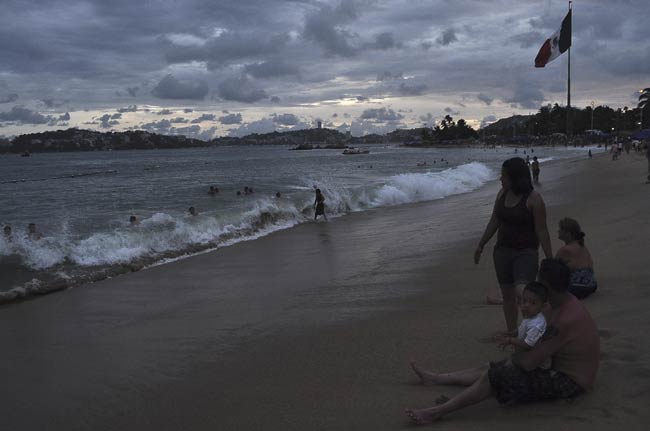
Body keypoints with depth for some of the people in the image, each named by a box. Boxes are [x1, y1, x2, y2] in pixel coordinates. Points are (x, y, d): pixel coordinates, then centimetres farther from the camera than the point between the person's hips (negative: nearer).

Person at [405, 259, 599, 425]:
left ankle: (437, 412, -9)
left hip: (568, 383, -10)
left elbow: (529, 363, -28)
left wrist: (514, 357, -5)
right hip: (560, 368, 10)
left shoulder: (566, 320, -31)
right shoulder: (566, 302, 2)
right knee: (492, 369, 11)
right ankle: (434, 378, 24)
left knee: (494, 377, -16)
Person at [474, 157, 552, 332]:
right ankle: (511, 333, 25)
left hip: (525, 252, -6)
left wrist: (550, 259, -11)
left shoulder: (533, 199, -14)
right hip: (503, 250, 6)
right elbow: (494, 221, 14)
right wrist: (480, 245, 18)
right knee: (507, 294, 12)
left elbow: (542, 231, -12)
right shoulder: (502, 193, 5)